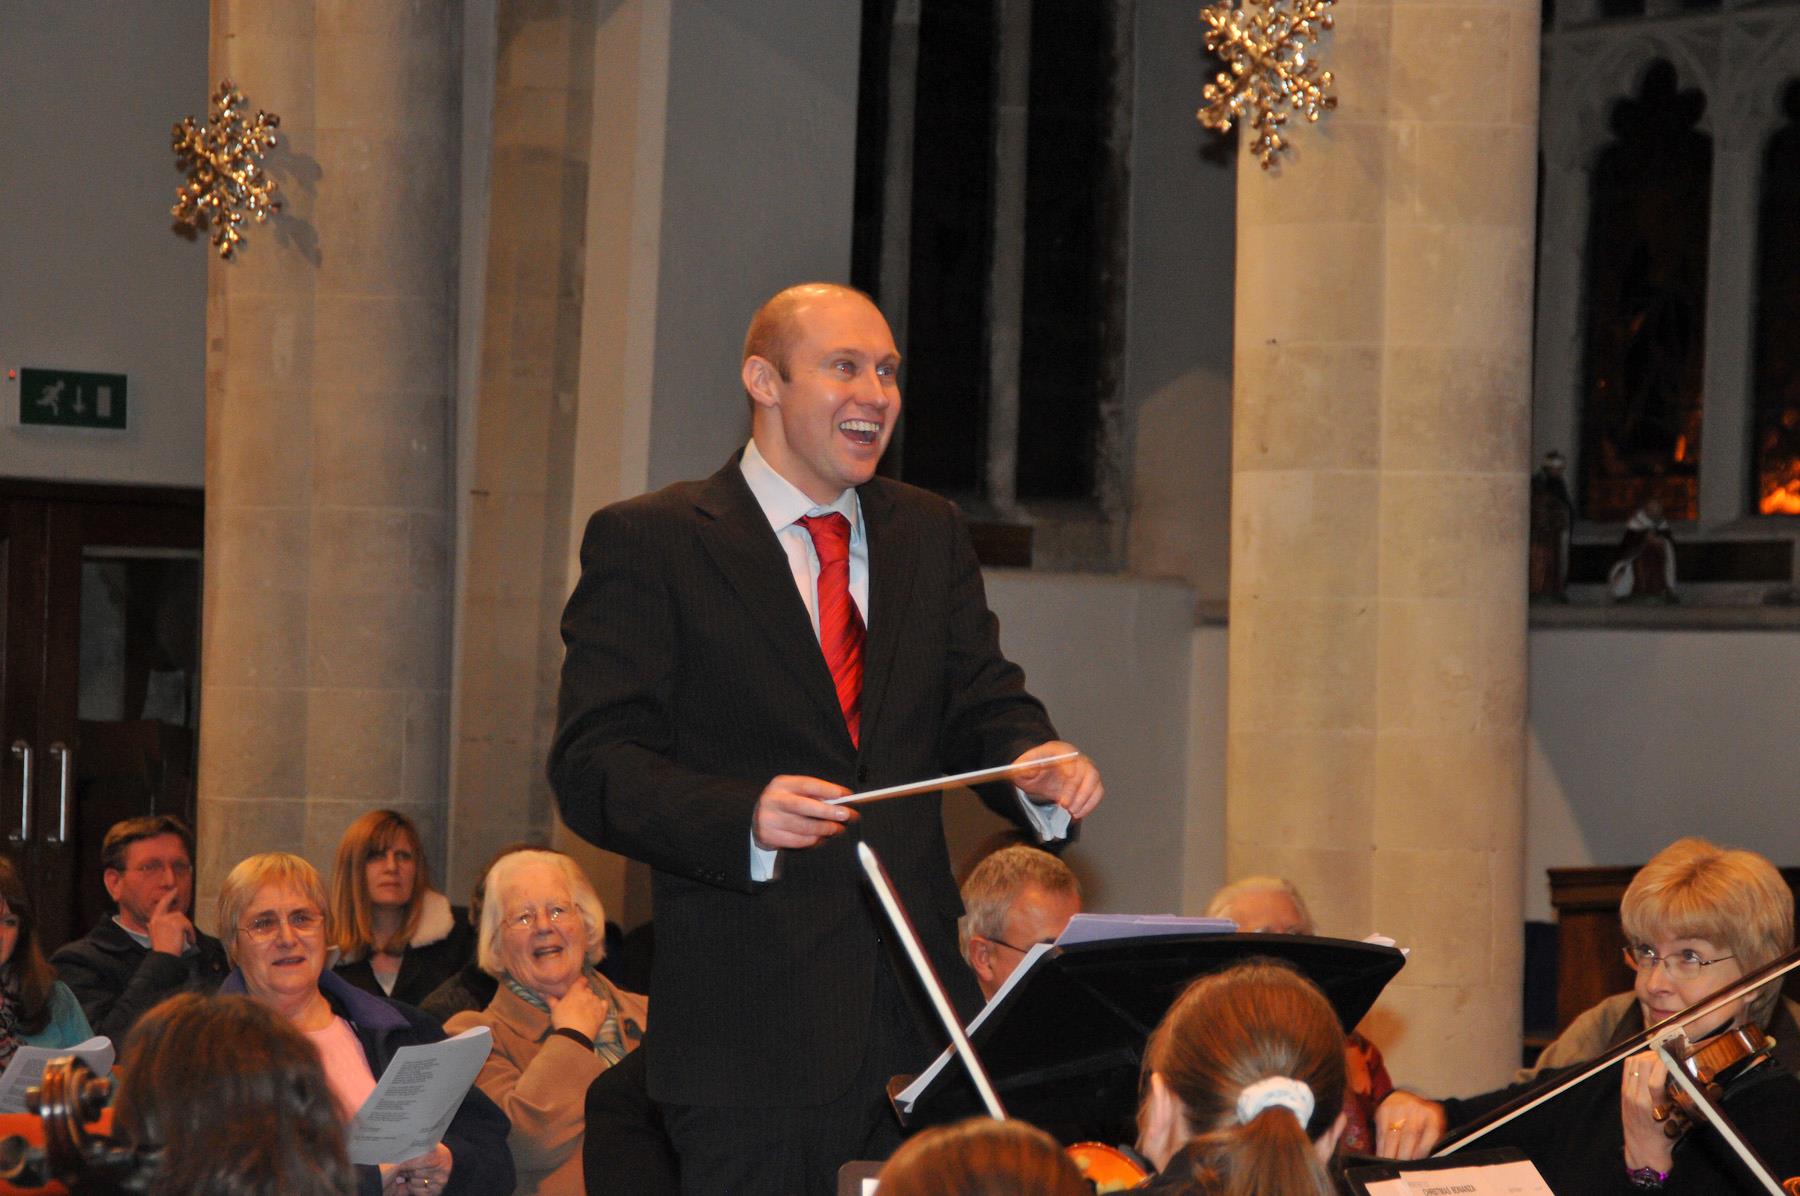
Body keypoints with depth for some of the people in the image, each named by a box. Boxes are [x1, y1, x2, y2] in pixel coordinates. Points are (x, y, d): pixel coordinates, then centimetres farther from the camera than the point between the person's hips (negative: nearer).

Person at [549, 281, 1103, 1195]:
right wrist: (745, 818, -27)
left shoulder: (931, 534, 17)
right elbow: (593, 768, -9)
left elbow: (980, 703, 13)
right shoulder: (646, 543, -1)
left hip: (921, 1014, 5)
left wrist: (1035, 766, -11)